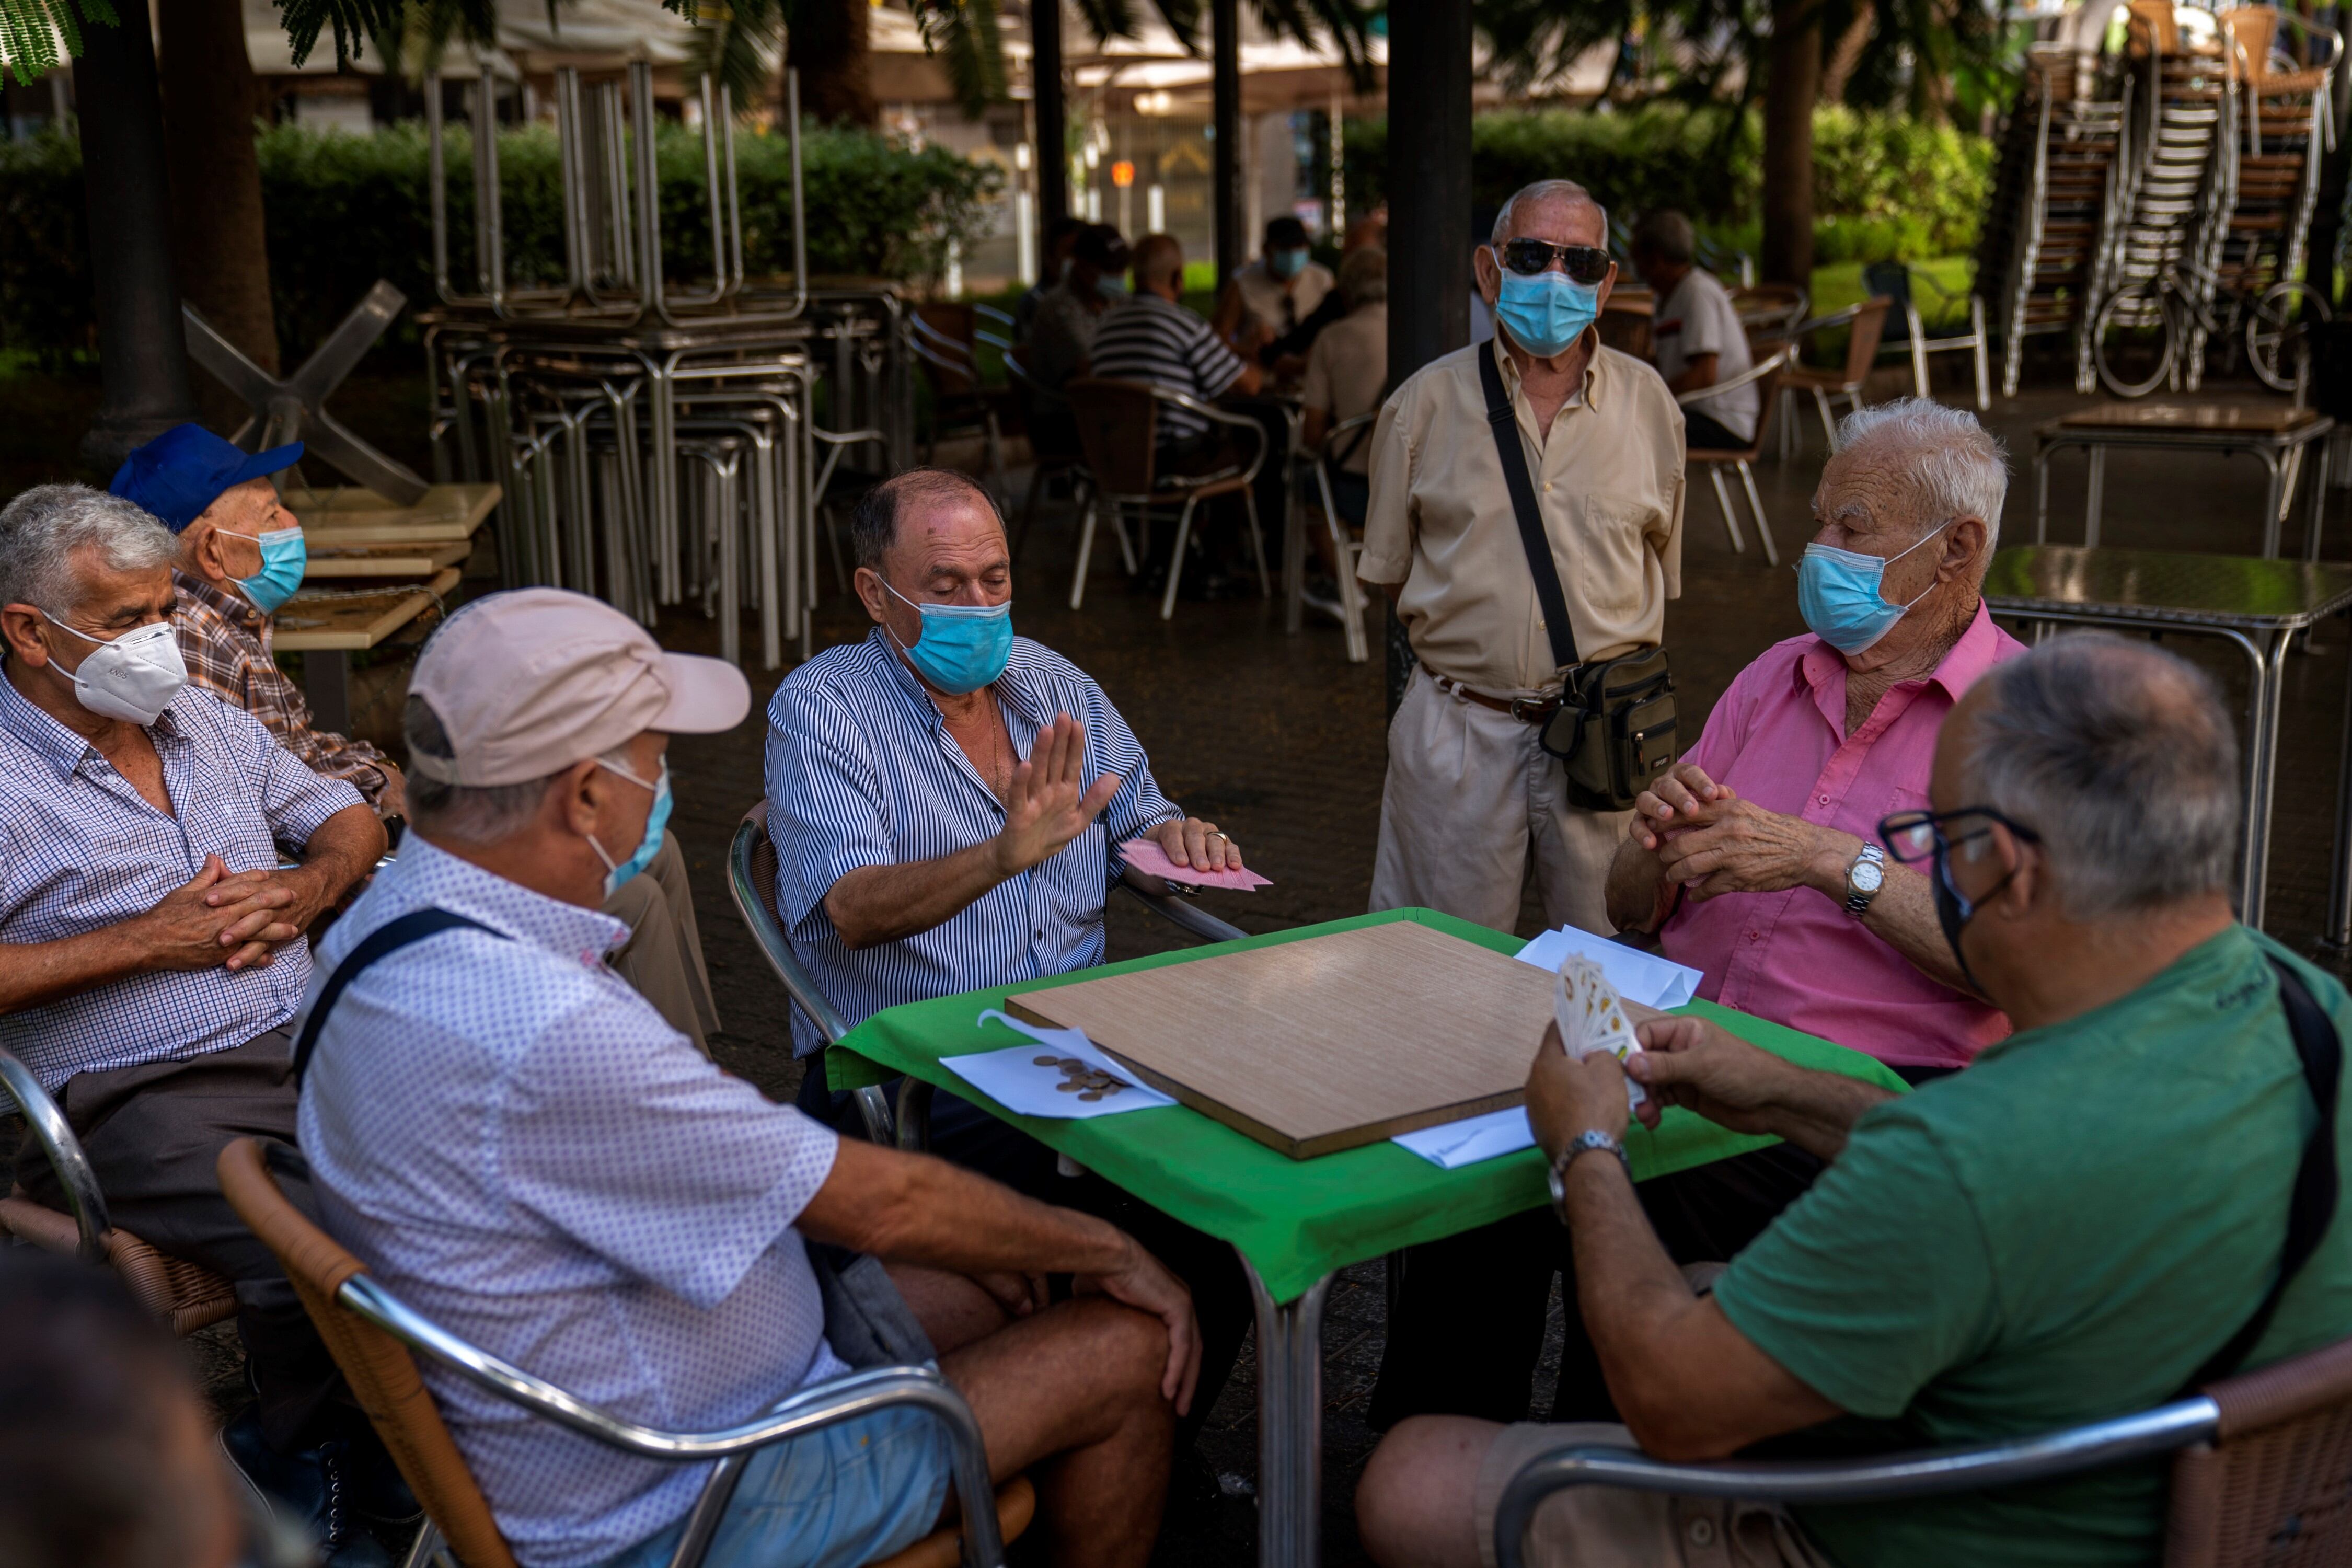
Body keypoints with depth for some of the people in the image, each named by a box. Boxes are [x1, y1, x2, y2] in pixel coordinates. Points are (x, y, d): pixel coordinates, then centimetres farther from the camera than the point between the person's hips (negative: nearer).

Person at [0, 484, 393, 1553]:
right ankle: (301, 1480, 0)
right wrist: (150, 942, -14)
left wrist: (311, 886, 1)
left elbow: (349, 818, 25)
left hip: (317, 1040, 7)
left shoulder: (202, 721, 18)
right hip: (140, 1096, -7)